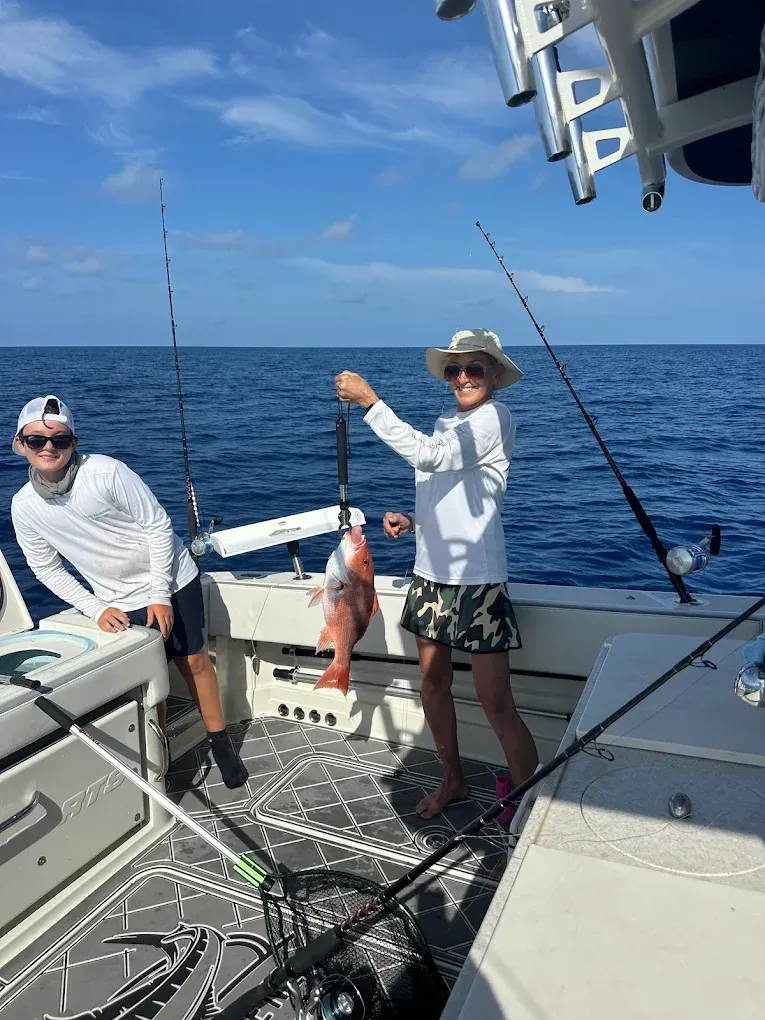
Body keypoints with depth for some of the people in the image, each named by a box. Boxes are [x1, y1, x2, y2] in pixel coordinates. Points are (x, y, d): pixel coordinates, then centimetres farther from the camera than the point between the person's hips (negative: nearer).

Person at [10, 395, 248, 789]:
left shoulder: (106, 472, -22)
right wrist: (96, 609, -6)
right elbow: (46, 568, 2)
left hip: (171, 580, -2)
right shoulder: (24, 507, -9)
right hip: (122, 604, 2)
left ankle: (221, 744, 24)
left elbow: (158, 525, -16)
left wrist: (160, 594, -15)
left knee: (194, 660, 6)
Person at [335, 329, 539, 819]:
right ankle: (453, 780, 35)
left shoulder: (494, 417, -11)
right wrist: (409, 520, 4)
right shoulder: (447, 427, 15)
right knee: (433, 683, 16)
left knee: (498, 705, -4)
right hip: (432, 573, 8)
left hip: (477, 580, -8)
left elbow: (428, 455, -26)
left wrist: (370, 400, -23)